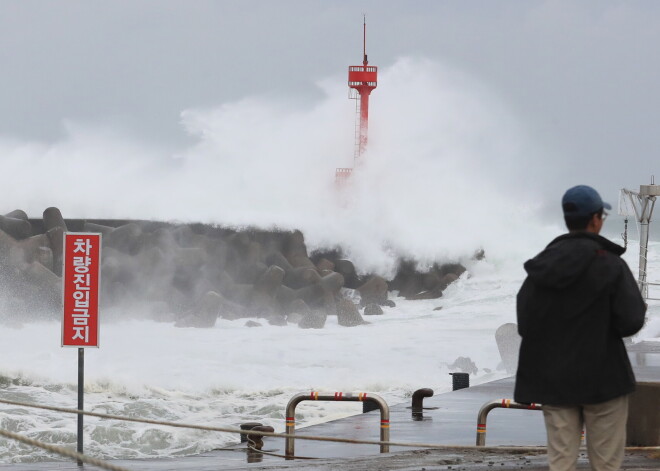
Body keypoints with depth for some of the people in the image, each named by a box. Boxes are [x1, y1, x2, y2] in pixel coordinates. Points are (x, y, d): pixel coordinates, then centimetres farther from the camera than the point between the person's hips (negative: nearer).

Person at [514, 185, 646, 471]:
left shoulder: (542, 265, 3)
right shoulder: (609, 264, -12)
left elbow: (524, 322, 3)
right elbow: (631, 321, -15)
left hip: (552, 380, 5)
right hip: (601, 378, -4)